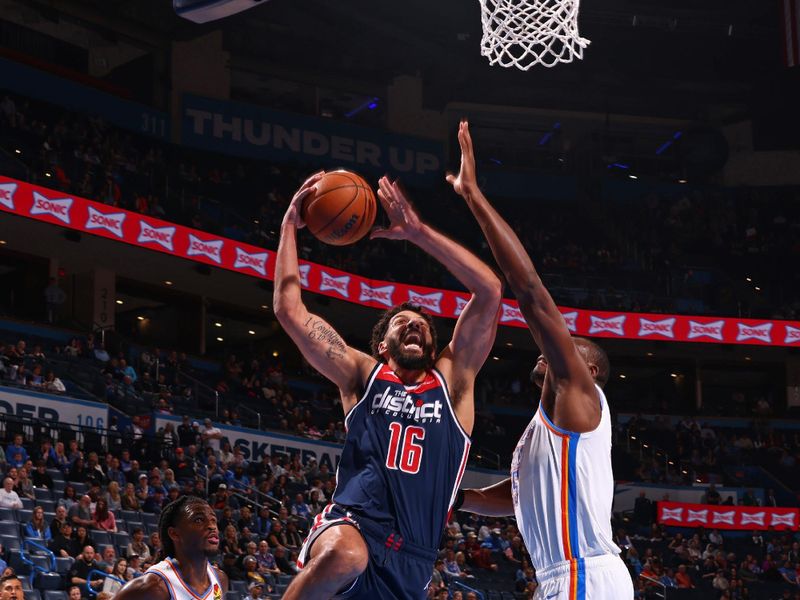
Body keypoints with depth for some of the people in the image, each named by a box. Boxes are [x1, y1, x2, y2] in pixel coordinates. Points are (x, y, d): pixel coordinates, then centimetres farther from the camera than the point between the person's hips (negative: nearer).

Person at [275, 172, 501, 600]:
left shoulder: (452, 379, 16)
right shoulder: (363, 376, 14)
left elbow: (489, 290, 7)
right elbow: (289, 309, 10)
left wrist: (417, 232, 6)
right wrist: (290, 225, 12)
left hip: (411, 561, 3)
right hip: (351, 525, -3)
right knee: (344, 557, -39)